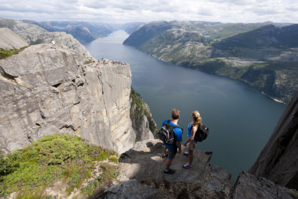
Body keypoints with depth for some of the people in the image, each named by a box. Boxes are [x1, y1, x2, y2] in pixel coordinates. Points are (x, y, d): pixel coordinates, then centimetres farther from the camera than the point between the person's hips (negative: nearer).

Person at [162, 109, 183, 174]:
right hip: (172, 146, -6)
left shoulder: (165, 122, -27)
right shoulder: (178, 131, -43)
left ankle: (164, 154, 75)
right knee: (170, 158, 23)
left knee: (166, 146, 42)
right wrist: (180, 150, -5)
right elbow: (178, 142, -27)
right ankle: (167, 170, 52)